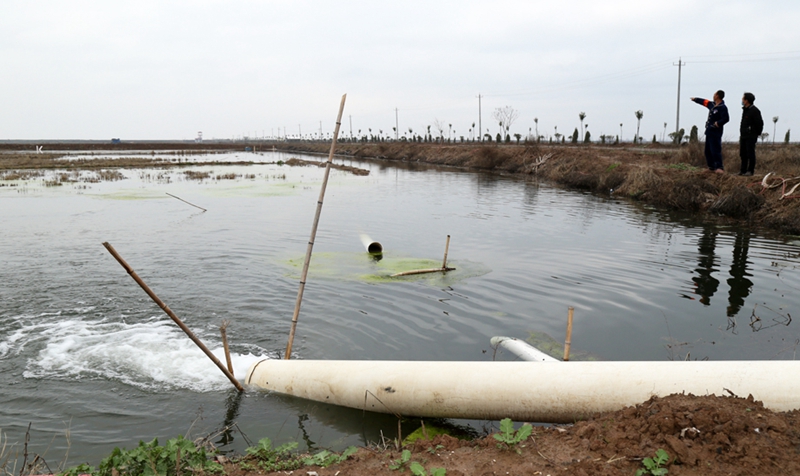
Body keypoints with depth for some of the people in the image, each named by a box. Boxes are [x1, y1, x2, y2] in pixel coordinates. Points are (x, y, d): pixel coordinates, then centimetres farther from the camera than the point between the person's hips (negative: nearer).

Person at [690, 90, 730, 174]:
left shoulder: (723, 107, -14)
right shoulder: (712, 104, 13)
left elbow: (726, 118, -22)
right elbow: (704, 102, 31)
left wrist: (718, 123, -31)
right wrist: (695, 99, 43)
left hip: (715, 133, -9)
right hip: (709, 131, 9)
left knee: (715, 150, -13)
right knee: (708, 150, 12)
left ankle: (719, 168, -13)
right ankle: (711, 167, 20)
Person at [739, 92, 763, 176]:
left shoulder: (754, 110, -12)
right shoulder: (744, 109, 14)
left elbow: (759, 123, -11)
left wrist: (757, 134, -2)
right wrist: (741, 134, 14)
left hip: (751, 137, -8)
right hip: (743, 136, 8)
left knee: (750, 154, -4)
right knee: (743, 154, 9)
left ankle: (750, 170, 0)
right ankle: (743, 170, 14)